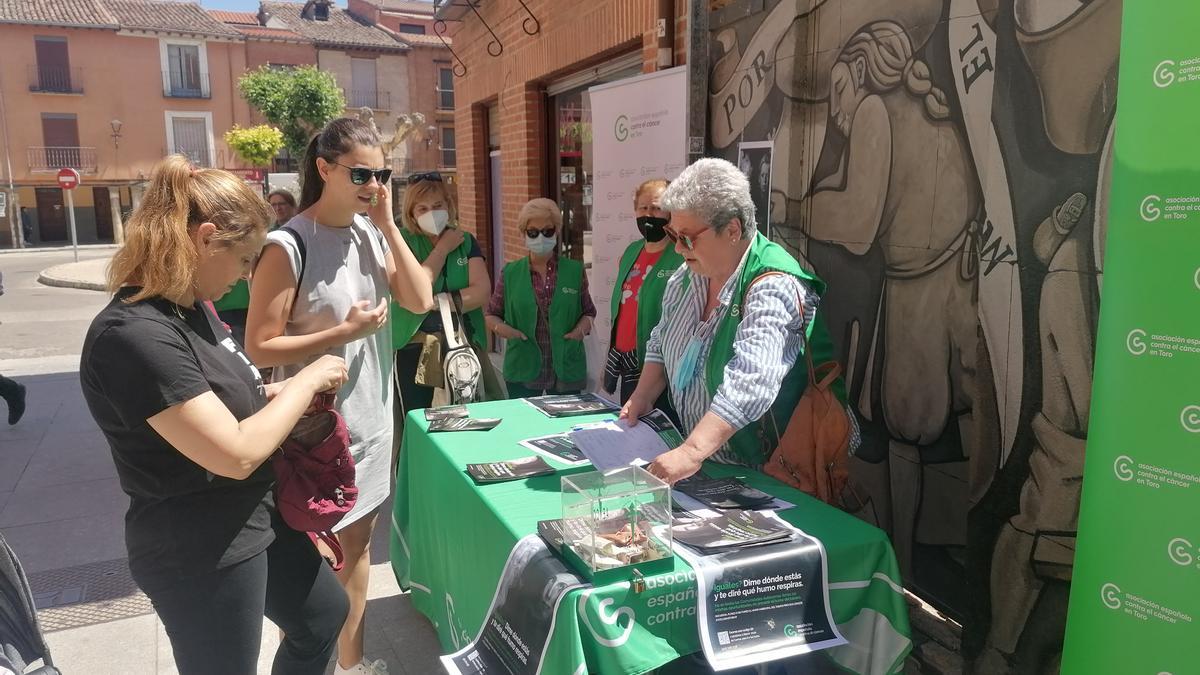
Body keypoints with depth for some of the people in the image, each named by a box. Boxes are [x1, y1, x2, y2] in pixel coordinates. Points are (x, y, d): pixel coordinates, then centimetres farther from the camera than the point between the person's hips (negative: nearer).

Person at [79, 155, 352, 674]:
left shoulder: (188, 307, 2)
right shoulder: (135, 336, -28)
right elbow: (236, 454, -29)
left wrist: (277, 392, -2)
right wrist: (307, 380, -17)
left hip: (253, 518, 9)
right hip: (199, 552, -9)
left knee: (325, 612, 24)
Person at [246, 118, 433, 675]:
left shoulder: (372, 233, 3)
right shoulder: (288, 246, -18)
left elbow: (420, 301, -4)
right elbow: (259, 347, -17)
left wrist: (388, 226, -9)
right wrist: (344, 332, -23)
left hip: (372, 417, 7)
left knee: (358, 543, 20)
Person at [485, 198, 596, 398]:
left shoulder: (575, 271, 3)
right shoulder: (510, 273, 3)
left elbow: (588, 312, 12)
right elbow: (492, 314, 10)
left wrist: (582, 327, -8)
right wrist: (500, 327, -11)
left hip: (567, 369, 1)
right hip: (522, 371, 0)